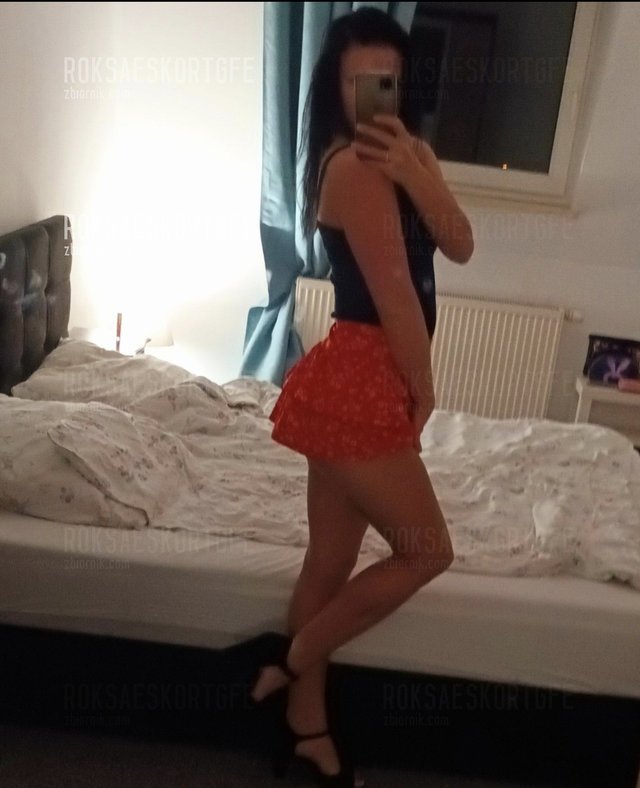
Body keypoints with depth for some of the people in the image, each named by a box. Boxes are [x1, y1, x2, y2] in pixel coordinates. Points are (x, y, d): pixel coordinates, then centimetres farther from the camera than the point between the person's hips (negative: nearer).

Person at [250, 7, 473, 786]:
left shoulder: (405, 151, 15)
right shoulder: (354, 164, -15)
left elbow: (460, 246, 2)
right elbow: (394, 291, -16)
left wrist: (418, 175, -14)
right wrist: (424, 389, -5)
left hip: (365, 381, 9)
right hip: (358, 381, -9)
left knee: (331, 559, 16)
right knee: (427, 550, 3)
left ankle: (307, 725, 32)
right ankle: (291, 658, 20)